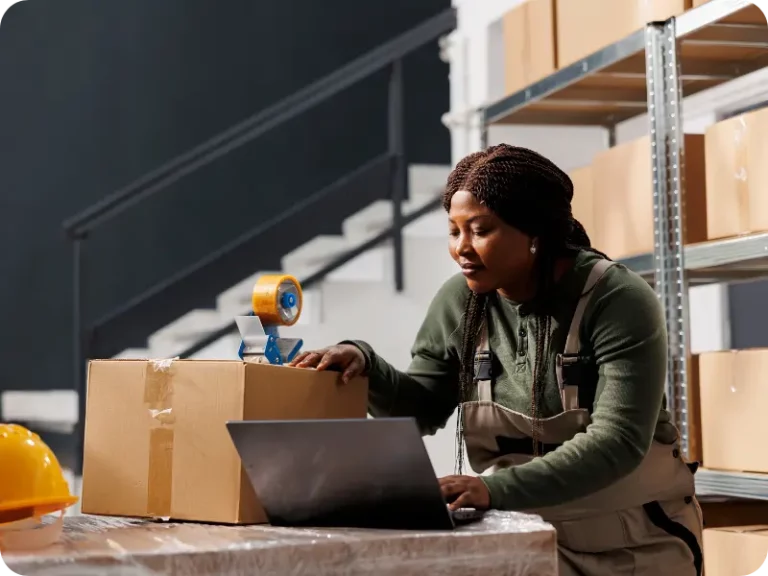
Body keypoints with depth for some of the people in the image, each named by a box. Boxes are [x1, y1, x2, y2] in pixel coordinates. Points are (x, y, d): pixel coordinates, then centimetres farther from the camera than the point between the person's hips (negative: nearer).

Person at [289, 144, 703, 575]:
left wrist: (495, 489, -37)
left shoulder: (619, 302, -18)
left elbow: (616, 441, -26)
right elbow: (422, 411, 4)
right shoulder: (460, 302, -3)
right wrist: (365, 365, -17)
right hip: (526, 537, 4)